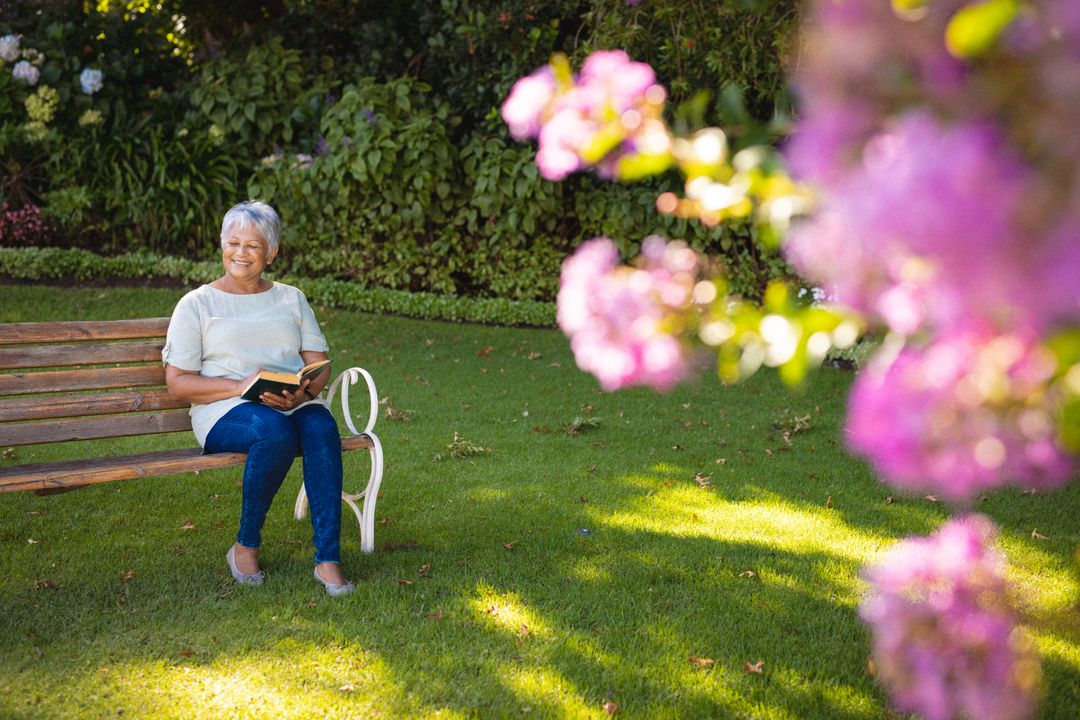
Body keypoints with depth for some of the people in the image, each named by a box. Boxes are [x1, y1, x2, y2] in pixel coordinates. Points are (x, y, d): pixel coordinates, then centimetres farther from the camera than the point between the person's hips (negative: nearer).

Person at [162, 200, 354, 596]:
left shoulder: (291, 299, 21)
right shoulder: (197, 304, 10)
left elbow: (320, 365, 13)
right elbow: (178, 382, 1)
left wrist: (304, 391, -12)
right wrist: (241, 386, -14)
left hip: (295, 404, 3)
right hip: (225, 412, -3)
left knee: (322, 428, -33)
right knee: (275, 431, -37)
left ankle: (328, 559, -33)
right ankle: (245, 547, -17)